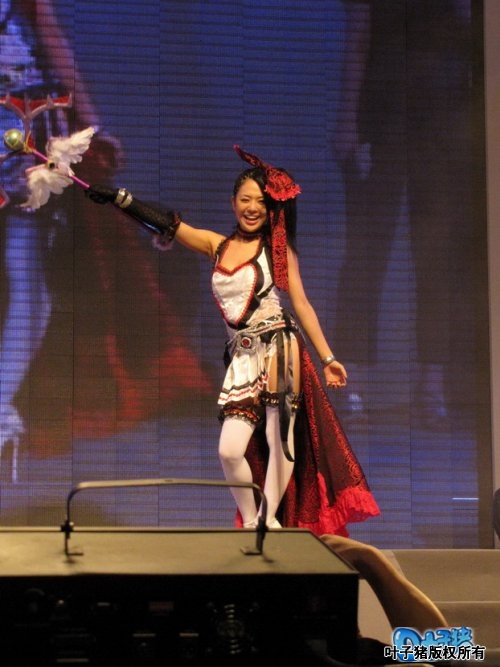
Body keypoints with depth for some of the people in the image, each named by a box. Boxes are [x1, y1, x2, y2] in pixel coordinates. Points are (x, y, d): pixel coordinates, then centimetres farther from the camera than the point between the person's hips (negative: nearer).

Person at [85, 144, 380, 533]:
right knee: (231, 451, -5)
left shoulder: (278, 248, 4)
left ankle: (268, 520, 10)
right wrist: (117, 197, -2)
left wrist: (328, 359, 2)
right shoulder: (216, 246, 11)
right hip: (242, 359, 3)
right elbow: (165, 223, 6)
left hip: (278, 350, -3)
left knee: (280, 442, -4)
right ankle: (251, 523, 14)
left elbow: (302, 304, 4)